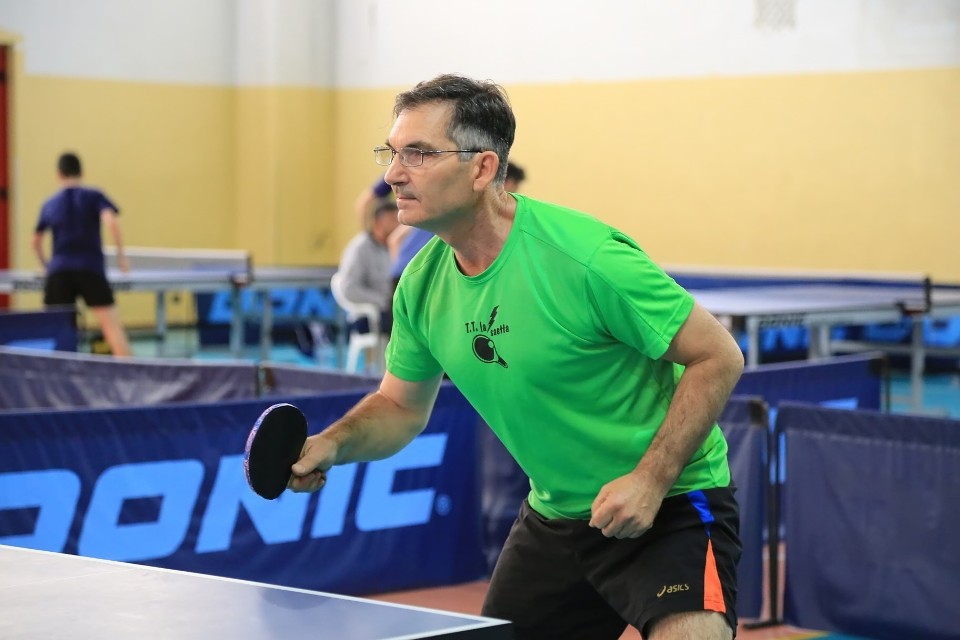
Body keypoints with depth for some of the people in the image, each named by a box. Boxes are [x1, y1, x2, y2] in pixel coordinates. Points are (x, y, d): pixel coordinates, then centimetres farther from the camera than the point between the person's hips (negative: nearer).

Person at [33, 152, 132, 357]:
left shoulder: (50, 204, 16)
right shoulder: (94, 196, 7)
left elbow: (36, 242, 27)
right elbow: (111, 221, -12)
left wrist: (45, 264, 44)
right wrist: (121, 255, -5)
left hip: (59, 272, 3)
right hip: (91, 270, -3)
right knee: (112, 324, -6)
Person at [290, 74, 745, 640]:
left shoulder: (583, 258, -25)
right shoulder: (423, 284, -3)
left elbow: (719, 358, -19)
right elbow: (400, 406, 12)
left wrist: (651, 478, -25)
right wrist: (334, 443, -9)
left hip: (672, 504, -7)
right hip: (554, 517, 7)